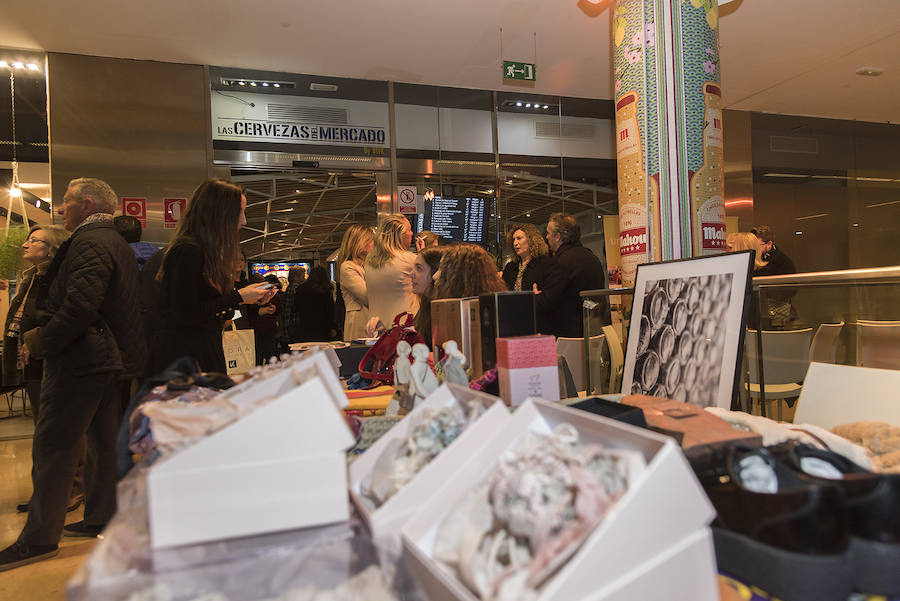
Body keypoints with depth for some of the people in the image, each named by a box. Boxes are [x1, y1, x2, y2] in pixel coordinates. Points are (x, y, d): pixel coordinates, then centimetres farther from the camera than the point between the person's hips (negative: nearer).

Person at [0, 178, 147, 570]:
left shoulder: (89, 242, -14)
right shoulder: (117, 243, 17)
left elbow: (81, 305, -27)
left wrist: (40, 343, -15)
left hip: (80, 359, -10)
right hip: (111, 357, 10)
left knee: (52, 448, -2)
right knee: (103, 441, 15)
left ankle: (39, 539, 6)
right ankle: (101, 518, 26)